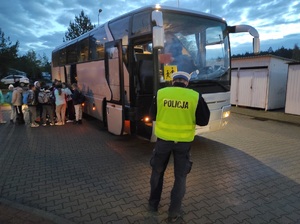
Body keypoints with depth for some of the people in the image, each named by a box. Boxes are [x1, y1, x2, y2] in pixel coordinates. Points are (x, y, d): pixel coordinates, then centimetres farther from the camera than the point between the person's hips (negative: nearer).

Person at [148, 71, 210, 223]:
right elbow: (203, 121, -4)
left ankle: (153, 204, 36)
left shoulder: (161, 93, -6)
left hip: (163, 140, 1)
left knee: (157, 172, 22)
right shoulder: (195, 96, -9)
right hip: (184, 142, -1)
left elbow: (153, 116, 5)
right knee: (180, 177, 15)